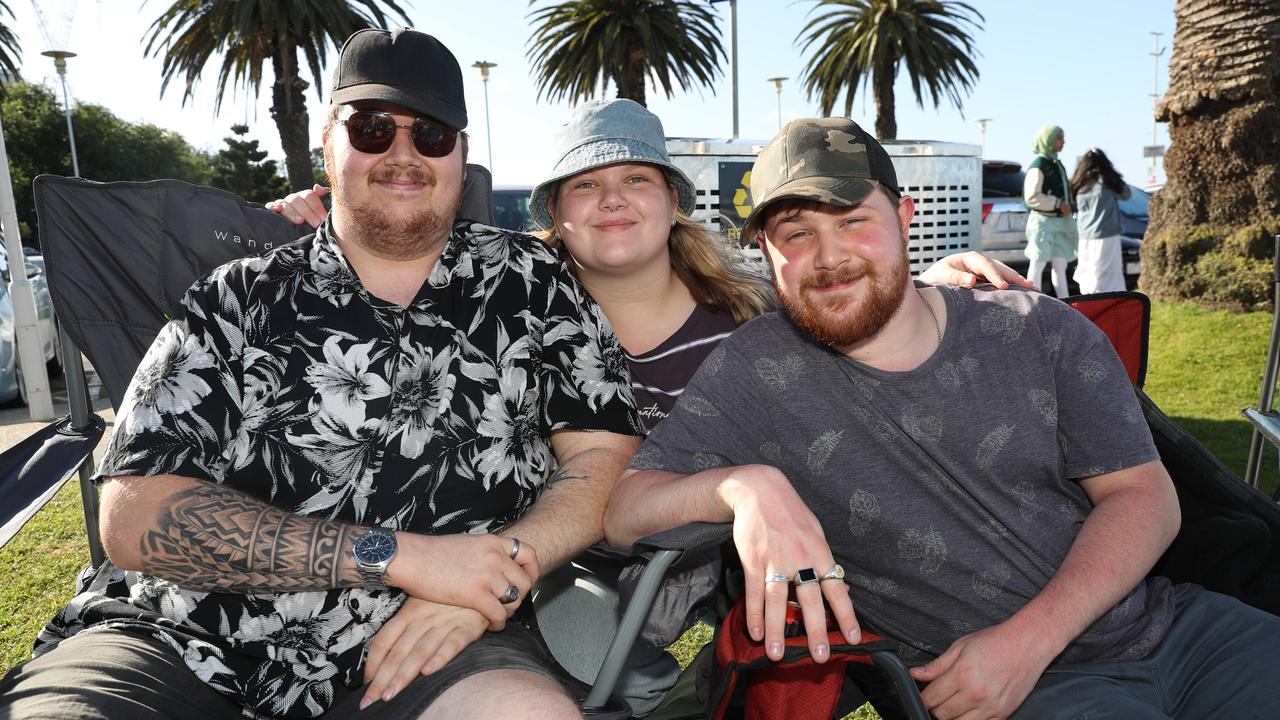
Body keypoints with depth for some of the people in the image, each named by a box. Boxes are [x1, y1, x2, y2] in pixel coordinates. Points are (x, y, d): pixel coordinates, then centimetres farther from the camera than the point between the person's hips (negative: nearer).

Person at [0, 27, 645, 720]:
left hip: (409, 649, 0)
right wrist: (400, 554, -14)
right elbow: (136, 515, -4)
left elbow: (607, 454, 3)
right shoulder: (239, 300, 5)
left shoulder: (531, 283, 7)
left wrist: (487, 582, -14)